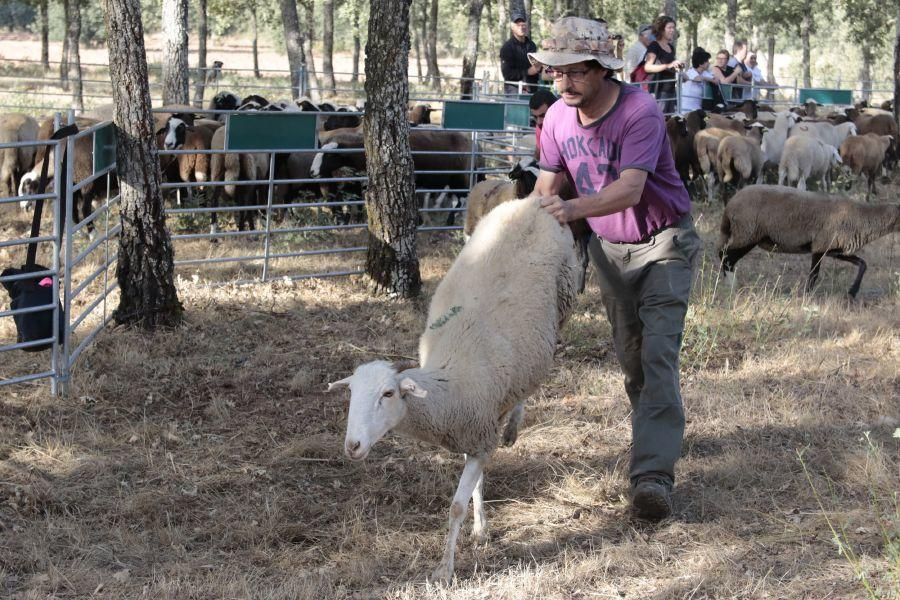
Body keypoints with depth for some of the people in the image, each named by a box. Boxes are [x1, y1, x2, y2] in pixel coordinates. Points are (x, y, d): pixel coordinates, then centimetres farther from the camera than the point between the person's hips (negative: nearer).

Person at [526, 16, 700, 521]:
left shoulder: (640, 112, -27)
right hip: (610, 247, 6)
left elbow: (630, 189, -38)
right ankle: (660, 435, 33)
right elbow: (548, 185, -2)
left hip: (663, 242, -6)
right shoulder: (558, 117, -7)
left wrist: (573, 209, -54)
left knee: (658, 351, -18)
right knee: (629, 352, 13)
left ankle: (654, 474, -26)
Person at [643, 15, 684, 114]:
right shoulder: (654, 46, -7)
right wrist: (668, 66, -31)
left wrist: (677, 66, 14)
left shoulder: (671, 48, 18)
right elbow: (647, 67, -22)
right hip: (659, 90, -8)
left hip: (670, 89, 8)